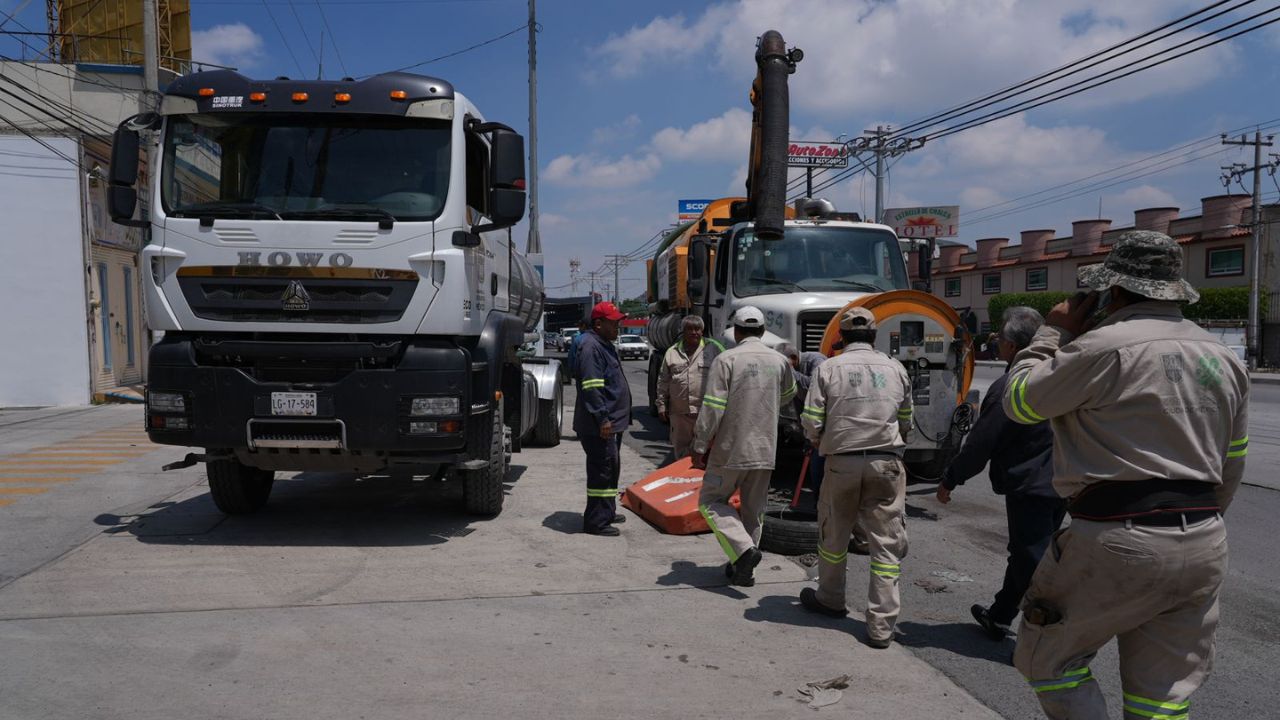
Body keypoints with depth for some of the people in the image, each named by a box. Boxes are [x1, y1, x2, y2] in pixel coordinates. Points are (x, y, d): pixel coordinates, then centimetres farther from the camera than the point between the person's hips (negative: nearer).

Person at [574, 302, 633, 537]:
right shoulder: (590, 347, -17)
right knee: (602, 470, -7)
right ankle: (596, 522, 0)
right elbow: (591, 387, -24)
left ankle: (606, 512, 31)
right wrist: (603, 419, -25)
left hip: (611, 422, 11)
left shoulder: (605, 345, 17)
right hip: (600, 426, -11)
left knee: (610, 469, 19)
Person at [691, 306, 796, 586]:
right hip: (765, 450, 5)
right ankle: (743, 568, 22)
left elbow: (712, 408, -15)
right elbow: (787, 396, 23)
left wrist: (700, 447, -8)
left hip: (731, 448, -4)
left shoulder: (727, 359, -11)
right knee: (753, 510, 15)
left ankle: (743, 549, -9)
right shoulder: (780, 361, 3)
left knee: (711, 501, 9)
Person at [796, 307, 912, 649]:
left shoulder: (829, 368, -3)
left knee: (834, 533, 18)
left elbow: (811, 422, -6)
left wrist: (820, 443, 15)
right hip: (887, 463, 1)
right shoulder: (895, 369, 4)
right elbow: (906, 423, 9)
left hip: (842, 461, -1)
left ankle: (830, 599, 36)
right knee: (886, 541, 5)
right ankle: (881, 625, 5)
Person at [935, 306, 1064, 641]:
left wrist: (949, 480, -5)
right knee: (1025, 555, 20)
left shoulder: (1008, 387, -19)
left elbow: (979, 444, -16)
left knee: (1032, 563, -1)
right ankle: (999, 618, 35)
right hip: (1062, 484, 9)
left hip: (1030, 488, -9)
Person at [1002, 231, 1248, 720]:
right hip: (1206, 546, 8)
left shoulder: (1103, 347, -14)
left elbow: (1019, 402, -3)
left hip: (1120, 541, -8)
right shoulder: (1223, 359, 12)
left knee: (1047, 657, 10)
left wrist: (1053, 333, 7)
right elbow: (1231, 467, 18)